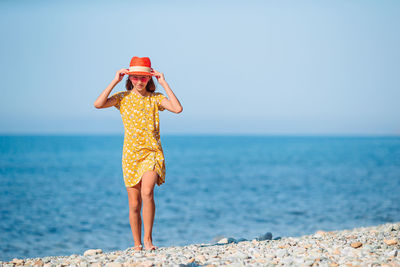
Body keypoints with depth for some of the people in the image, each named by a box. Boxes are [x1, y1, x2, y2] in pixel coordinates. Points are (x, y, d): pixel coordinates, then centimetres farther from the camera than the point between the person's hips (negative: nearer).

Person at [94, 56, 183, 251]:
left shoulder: (155, 98, 5)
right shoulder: (123, 98, 3)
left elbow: (178, 108, -12)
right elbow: (98, 104, -13)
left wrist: (164, 84, -9)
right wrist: (115, 81, -11)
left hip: (152, 153, -1)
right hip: (131, 156, 1)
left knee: (147, 193, -25)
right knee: (134, 205, 3)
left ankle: (148, 239, -14)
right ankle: (137, 246, 16)